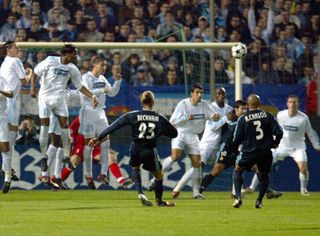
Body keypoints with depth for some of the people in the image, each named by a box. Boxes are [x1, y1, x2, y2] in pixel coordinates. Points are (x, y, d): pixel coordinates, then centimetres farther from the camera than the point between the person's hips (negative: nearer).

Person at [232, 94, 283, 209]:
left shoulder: (243, 119, -7)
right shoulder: (267, 116, -3)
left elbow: (236, 140, -4)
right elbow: (279, 132, -6)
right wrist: (275, 143, 13)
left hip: (249, 152, -1)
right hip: (265, 152, 2)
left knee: (237, 170, 20)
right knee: (264, 175, 23)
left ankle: (238, 197, 3)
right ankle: (259, 201, 12)